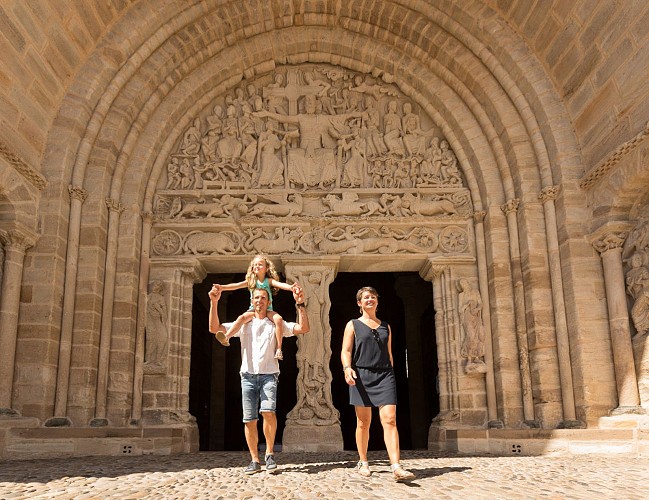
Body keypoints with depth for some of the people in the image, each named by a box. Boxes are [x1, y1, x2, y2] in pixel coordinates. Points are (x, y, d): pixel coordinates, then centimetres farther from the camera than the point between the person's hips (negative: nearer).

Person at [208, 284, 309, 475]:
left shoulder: (276, 324, 10)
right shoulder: (243, 324, 13)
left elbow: (303, 328, -1)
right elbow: (214, 328, 4)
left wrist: (300, 304, -11)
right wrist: (214, 302, -7)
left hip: (268, 375, -2)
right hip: (248, 375, 2)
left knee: (268, 411, -23)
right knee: (249, 419, 0)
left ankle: (270, 454, -5)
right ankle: (255, 460, 13)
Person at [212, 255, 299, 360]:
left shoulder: (269, 281, 2)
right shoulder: (251, 281, 6)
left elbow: (280, 284, -16)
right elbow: (236, 285, -5)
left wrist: (290, 287, -37)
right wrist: (223, 287, -21)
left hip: (267, 310, -1)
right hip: (254, 309, 1)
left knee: (278, 319, -29)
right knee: (242, 318, -29)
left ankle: (279, 348, -26)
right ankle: (226, 338, -41)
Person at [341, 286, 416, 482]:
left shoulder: (386, 326, 19)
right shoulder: (353, 325, 9)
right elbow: (346, 351, 0)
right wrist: (347, 368, -19)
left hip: (385, 375, 2)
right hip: (361, 375, -2)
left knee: (390, 420, -11)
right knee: (363, 422, 3)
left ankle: (396, 467, -17)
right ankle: (363, 463, 19)